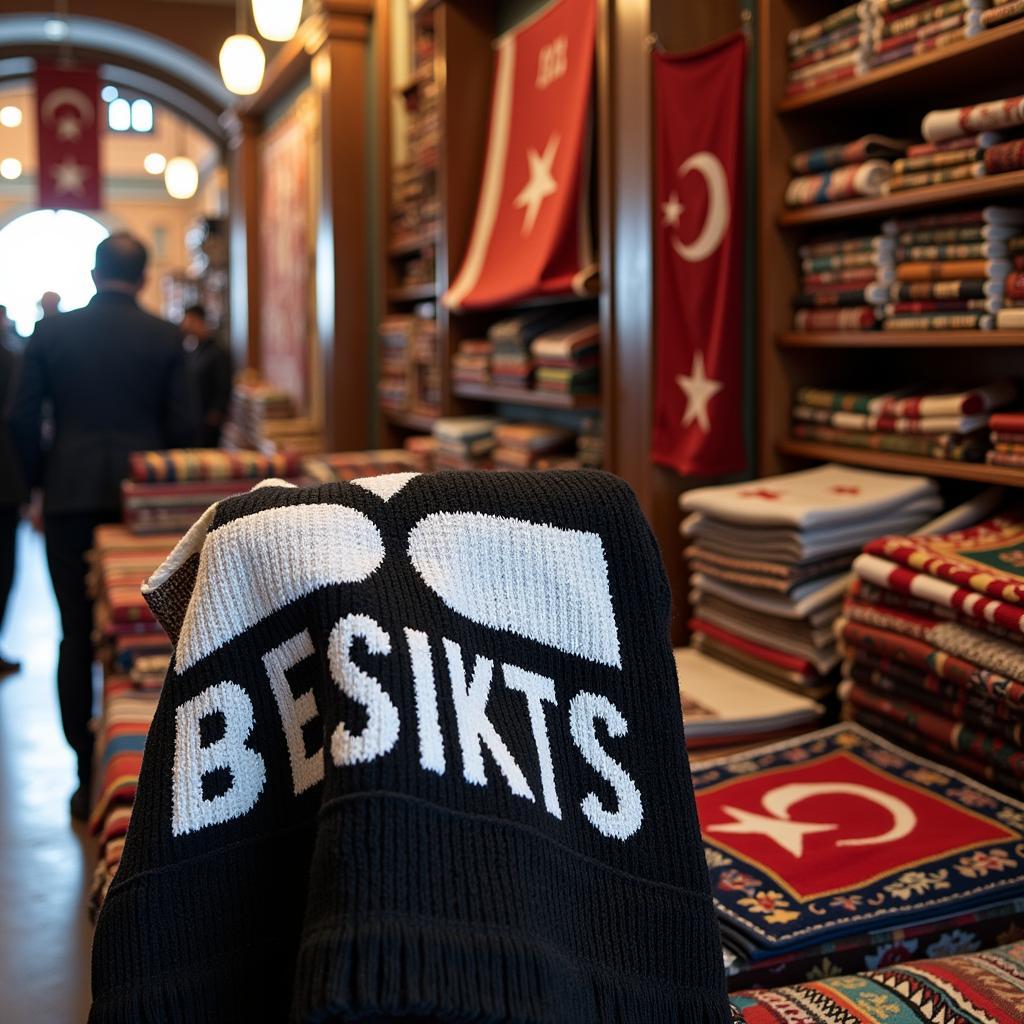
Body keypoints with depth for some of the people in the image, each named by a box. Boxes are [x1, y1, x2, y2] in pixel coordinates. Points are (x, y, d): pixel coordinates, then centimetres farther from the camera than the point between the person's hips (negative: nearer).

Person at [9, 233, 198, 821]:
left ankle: (90, 777, 8)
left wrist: (41, 482, 14)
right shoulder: (166, 338, -2)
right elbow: (185, 425, -2)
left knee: (78, 636, 6)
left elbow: (23, 419, 1)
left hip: (70, 497, 1)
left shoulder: (51, 333, 1)